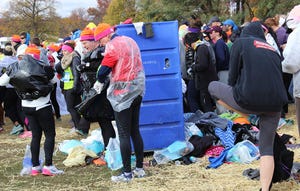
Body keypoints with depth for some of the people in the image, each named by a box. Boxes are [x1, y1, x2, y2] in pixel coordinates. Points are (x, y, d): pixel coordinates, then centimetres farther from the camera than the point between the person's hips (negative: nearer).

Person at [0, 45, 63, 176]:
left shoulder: (14, 68, -1)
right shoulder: (41, 67, -15)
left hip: (27, 106, 6)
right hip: (42, 106, -5)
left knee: (36, 135, 15)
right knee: (50, 135, 2)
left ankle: (35, 166, 15)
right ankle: (48, 166, -6)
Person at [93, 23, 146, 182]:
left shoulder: (113, 46, -14)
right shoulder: (130, 41, 11)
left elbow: (103, 70, -15)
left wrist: (99, 83, 4)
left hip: (122, 94, -8)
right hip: (137, 91, 8)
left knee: (124, 134, -4)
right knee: (135, 131, 13)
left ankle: (127, 173, -2)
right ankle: (139, 168, 17)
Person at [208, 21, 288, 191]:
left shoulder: (241, 42, 9)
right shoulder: (273, 50, 23)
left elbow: (233, 76, 6)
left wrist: (234, 91, 25)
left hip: (249, 100, -5)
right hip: (275, 105, 5)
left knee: (213, 87, 19)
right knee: (267, 148, 16)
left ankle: (246, 115, 12)